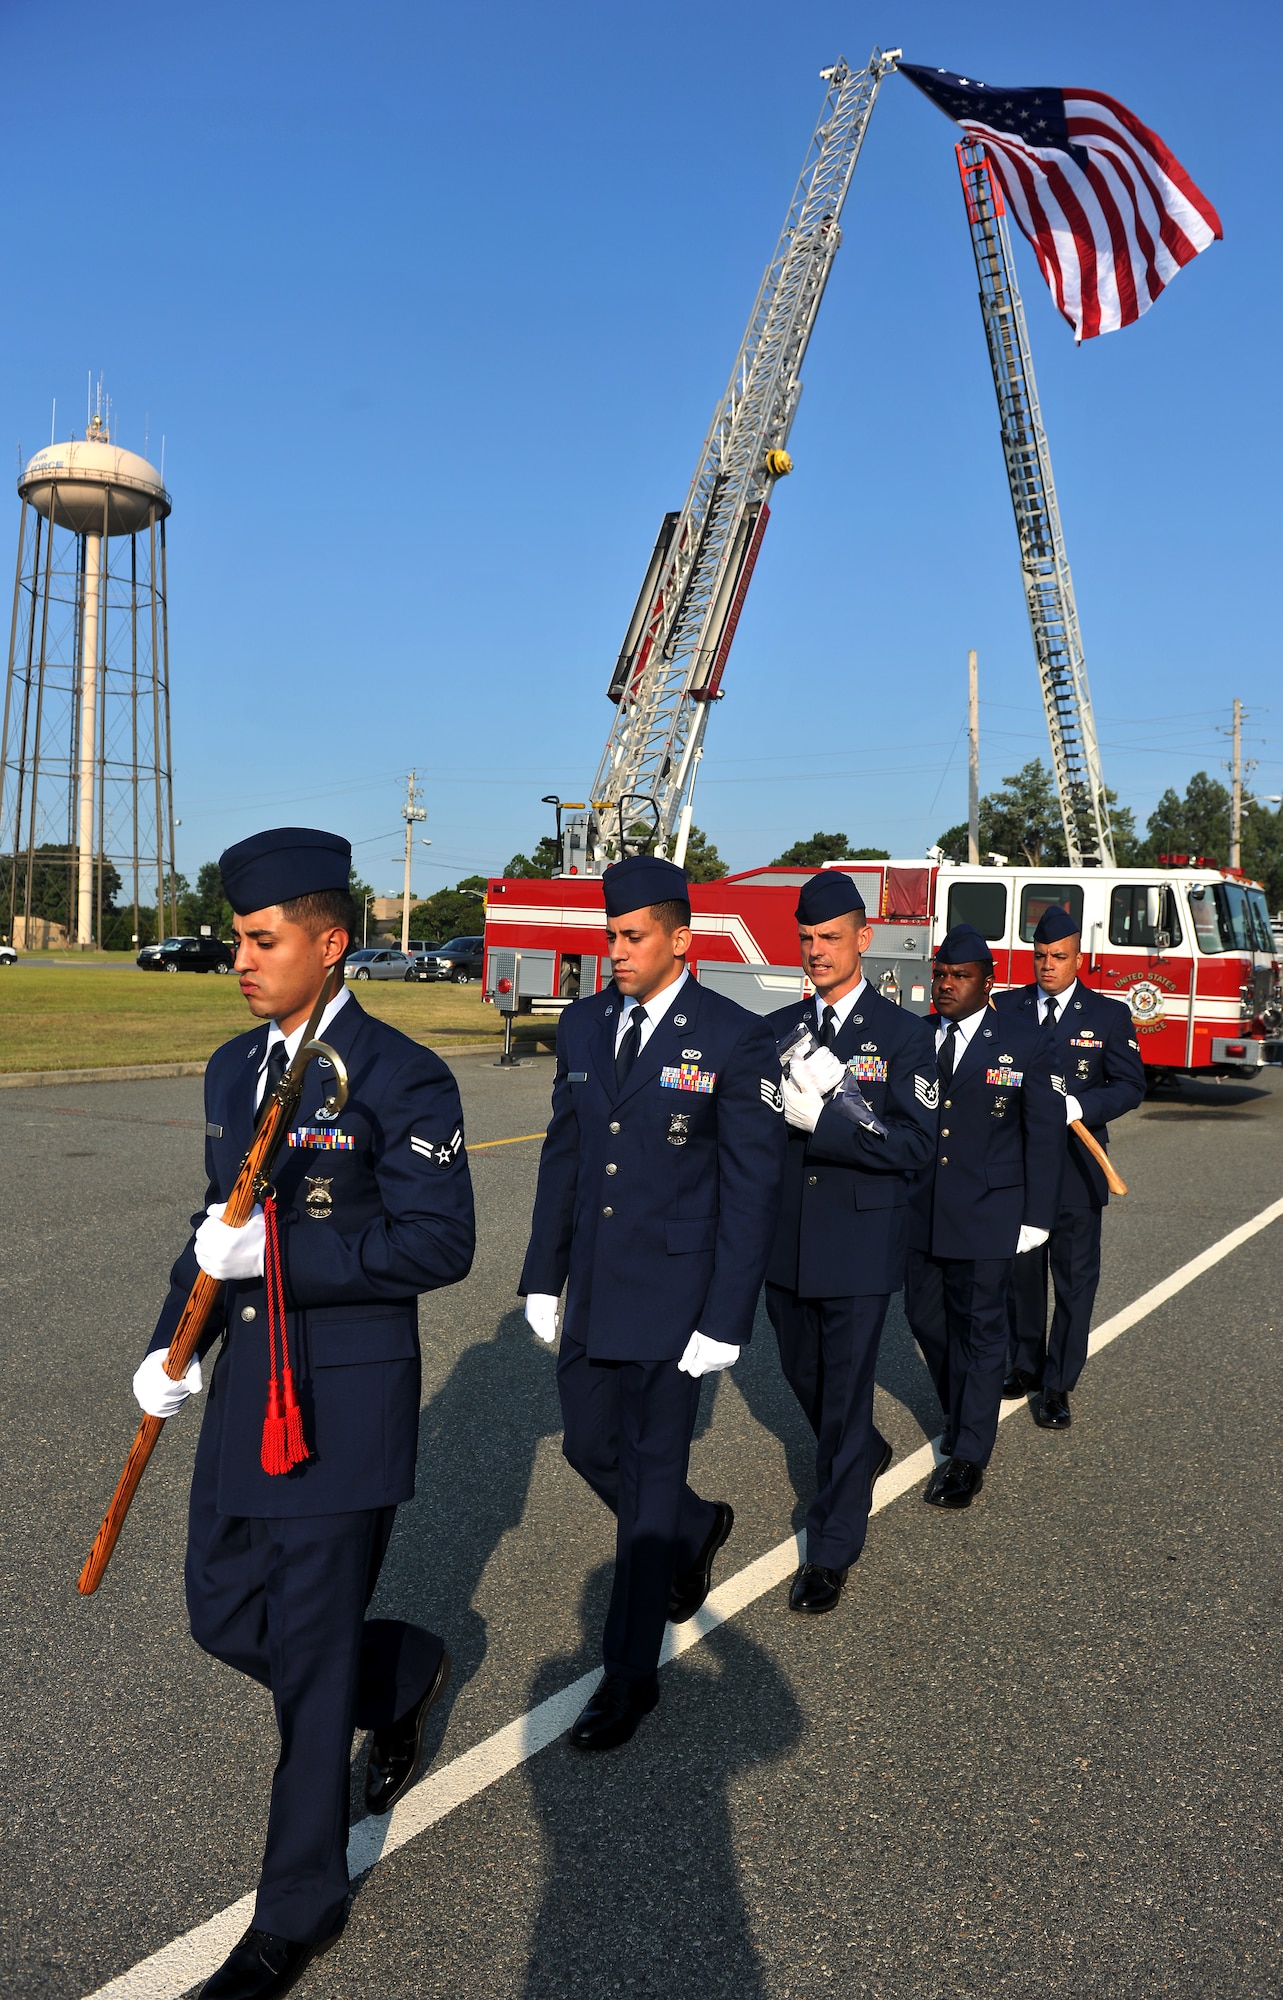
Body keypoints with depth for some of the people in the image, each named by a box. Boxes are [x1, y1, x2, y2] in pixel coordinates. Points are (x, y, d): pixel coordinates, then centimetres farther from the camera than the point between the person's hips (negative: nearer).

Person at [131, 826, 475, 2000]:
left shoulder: (401, 1079, -15)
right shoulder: (233, 1068, 8)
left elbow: (439, 1242, -18)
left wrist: (276, 1255, -25)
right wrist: (172, 1344, 6)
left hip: (345, 1407, -7)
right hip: (244, 1388, 7)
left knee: (312, 1656, 4)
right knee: (225, 1616, 15)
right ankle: (406, 1678, 43)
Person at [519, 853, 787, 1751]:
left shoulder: (735, 1039, -13)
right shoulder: (584, 1023, 5)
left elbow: (753, 1186, -12)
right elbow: (562, 1154, 11)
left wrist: (726, 1320, -15)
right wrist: (543, 1274, 9)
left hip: (673, 1289, -6)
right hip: (592, 1288, 6)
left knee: (650, 1475, 3)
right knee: (590, 1448, 16)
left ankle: (631, 1673, 19)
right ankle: (697, 1529, 46)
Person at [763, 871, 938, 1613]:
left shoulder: (905, 1035, -7)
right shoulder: (776, 1031, 6)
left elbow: (914, 1144, -17)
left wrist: (819, 1118, -24)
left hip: (860, 1247, -5)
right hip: (787, 1242, 5)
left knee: (846, 1392, 2)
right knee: (803, 1377, 20)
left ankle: (833, 1552, 15)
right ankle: (866, 1454, 50)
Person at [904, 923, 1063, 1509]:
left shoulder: (1024, 1044, -5)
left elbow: (1045, 1135, -3)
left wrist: (1036, 1217, -6)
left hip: (988, 1213, -4)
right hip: (920, 1211, 4)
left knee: (980, 1329, 3)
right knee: (926, 1317, 12)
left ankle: (968, 1456, 14)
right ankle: (962, 1417, 37)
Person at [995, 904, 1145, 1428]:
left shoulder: (1108, 1015, 0)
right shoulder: (1004, 1008, 4)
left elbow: (1129, 1085, -4)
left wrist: (1079, 1105, -20)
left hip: (1076, 1167, -2)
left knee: (1074, 1278, 2)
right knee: (1020, 1271, 14)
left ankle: (1057, 1385, 13)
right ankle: (1025, 1365, 31)